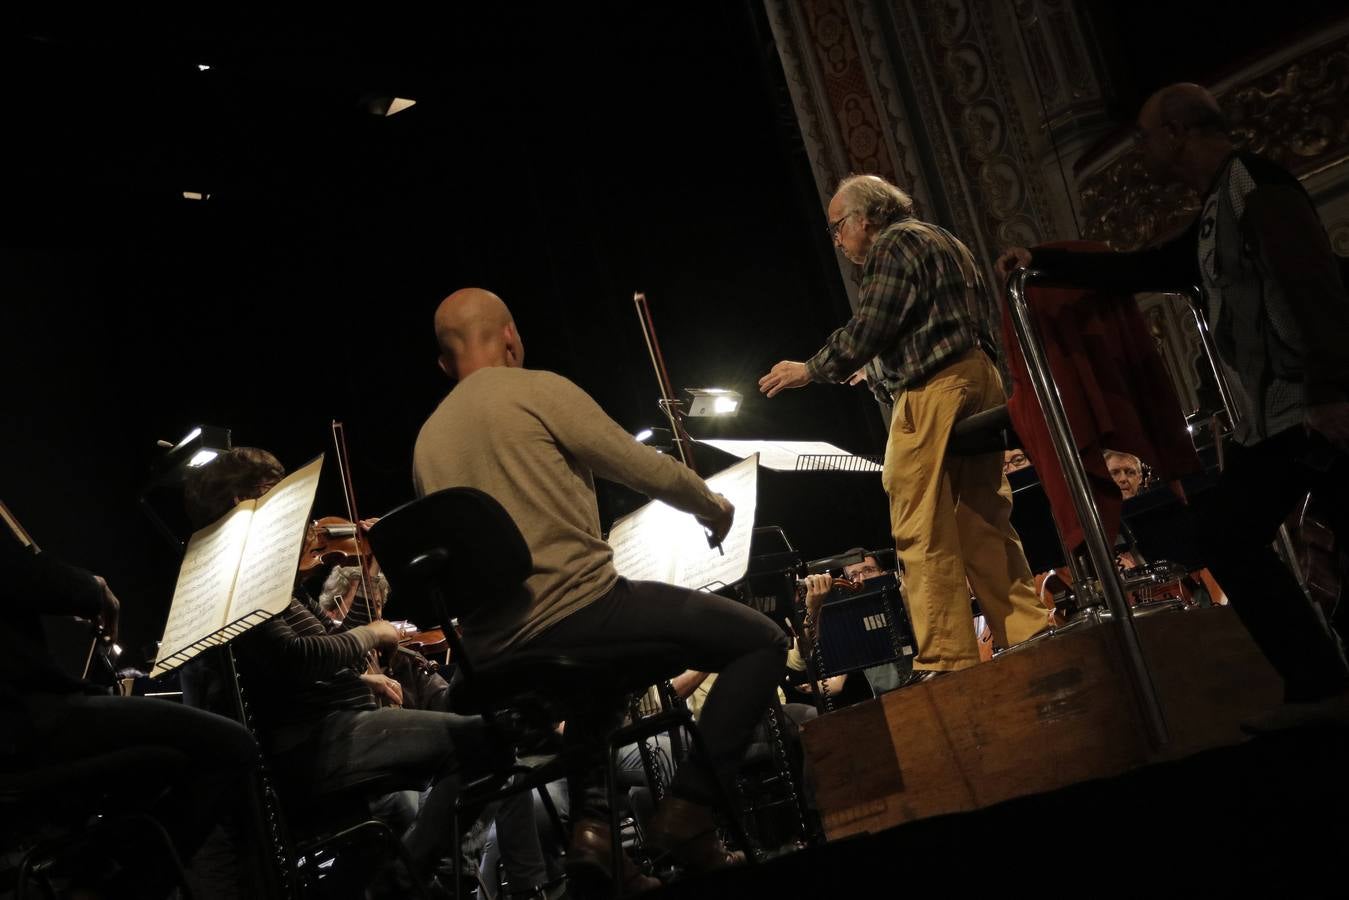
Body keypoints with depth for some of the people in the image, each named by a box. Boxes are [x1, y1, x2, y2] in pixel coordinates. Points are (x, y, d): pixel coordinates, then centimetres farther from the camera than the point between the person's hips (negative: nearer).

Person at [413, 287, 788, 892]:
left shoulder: (426, 441, 16)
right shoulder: (536, 389, -3)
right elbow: (648, 471, -3)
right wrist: (712, 506, 18)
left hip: (495, 653, 8)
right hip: (574, 608, -7)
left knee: (604, 673, 39)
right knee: (761, 641, 4)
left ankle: (591, 825, 20)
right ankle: (688, 808, -5)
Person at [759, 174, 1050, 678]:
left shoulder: (893, 244, -3)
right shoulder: (940, 241, 26)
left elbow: (867, 331, -13)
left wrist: (812, 370, 1)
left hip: (935, 389, -10)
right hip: (980, 380, 10)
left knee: (923, 531, -10)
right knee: (982, 523, 10)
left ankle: (945, 660, -13)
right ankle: (1027, 632, 7)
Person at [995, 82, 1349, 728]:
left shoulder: (1255, 187, -10)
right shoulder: (1216, 214, 20)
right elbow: (1142, 270, 32)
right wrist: (1042, 261, 34)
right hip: (1270, 416, 10)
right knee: (1223, 530, 9)